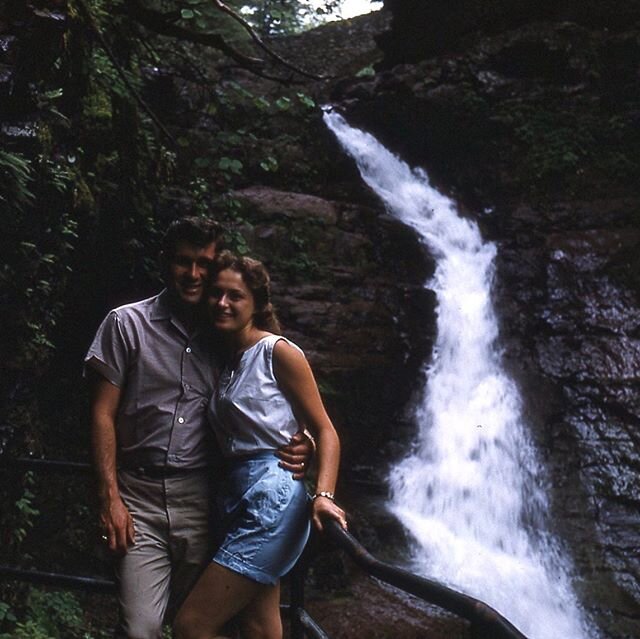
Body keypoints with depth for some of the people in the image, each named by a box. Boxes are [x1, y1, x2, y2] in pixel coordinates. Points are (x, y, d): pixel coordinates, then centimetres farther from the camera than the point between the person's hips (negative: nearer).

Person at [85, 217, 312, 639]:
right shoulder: (127, 324, 2)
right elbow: (103, 414, -1)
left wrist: (297, 448, -8)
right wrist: (110, 497, -8)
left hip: (200, 497, 3)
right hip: (140, 497, -2)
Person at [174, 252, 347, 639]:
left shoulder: (278, 352, -6)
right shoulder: (224, 360, 16)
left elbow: (325, 430, -8)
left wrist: (323, 494, -23)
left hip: (274, 495, -8)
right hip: (238, 496, 8)